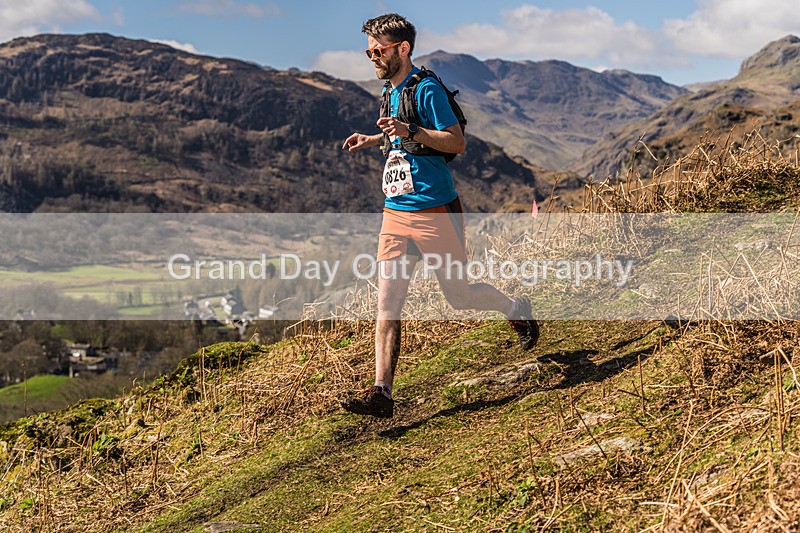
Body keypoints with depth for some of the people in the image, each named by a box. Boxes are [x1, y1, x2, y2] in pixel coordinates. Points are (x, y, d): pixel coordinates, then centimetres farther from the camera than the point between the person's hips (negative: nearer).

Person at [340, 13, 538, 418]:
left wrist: (409, 131, -27)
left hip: (434, 212, -7)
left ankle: (517, 309, 35)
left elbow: (457, 142, -15)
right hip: (396, 214, 7)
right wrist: (374, 140, 13)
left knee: (458, 296, 6)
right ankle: (381, 393, -3)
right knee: (387, 304, -2)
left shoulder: (426, 89, -11)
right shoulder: (389, 92, 14)